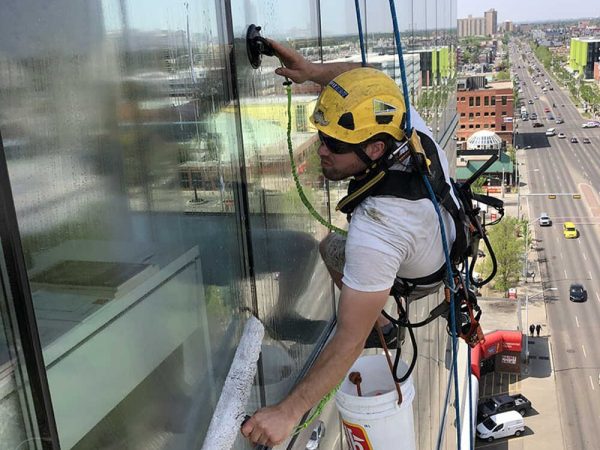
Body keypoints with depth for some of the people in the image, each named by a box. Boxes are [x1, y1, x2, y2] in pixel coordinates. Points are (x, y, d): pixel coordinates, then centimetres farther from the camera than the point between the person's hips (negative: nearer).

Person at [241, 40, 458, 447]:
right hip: (455, 230, 6)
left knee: (329, 246, 7)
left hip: (422, 275, -6)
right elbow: (367, 79, -9)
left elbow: (350, 341, -44)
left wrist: (288, 412, -42)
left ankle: (382, 325, 24)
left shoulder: (375, 231, -50)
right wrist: (314, 71, -26)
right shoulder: (405, 121, -33)